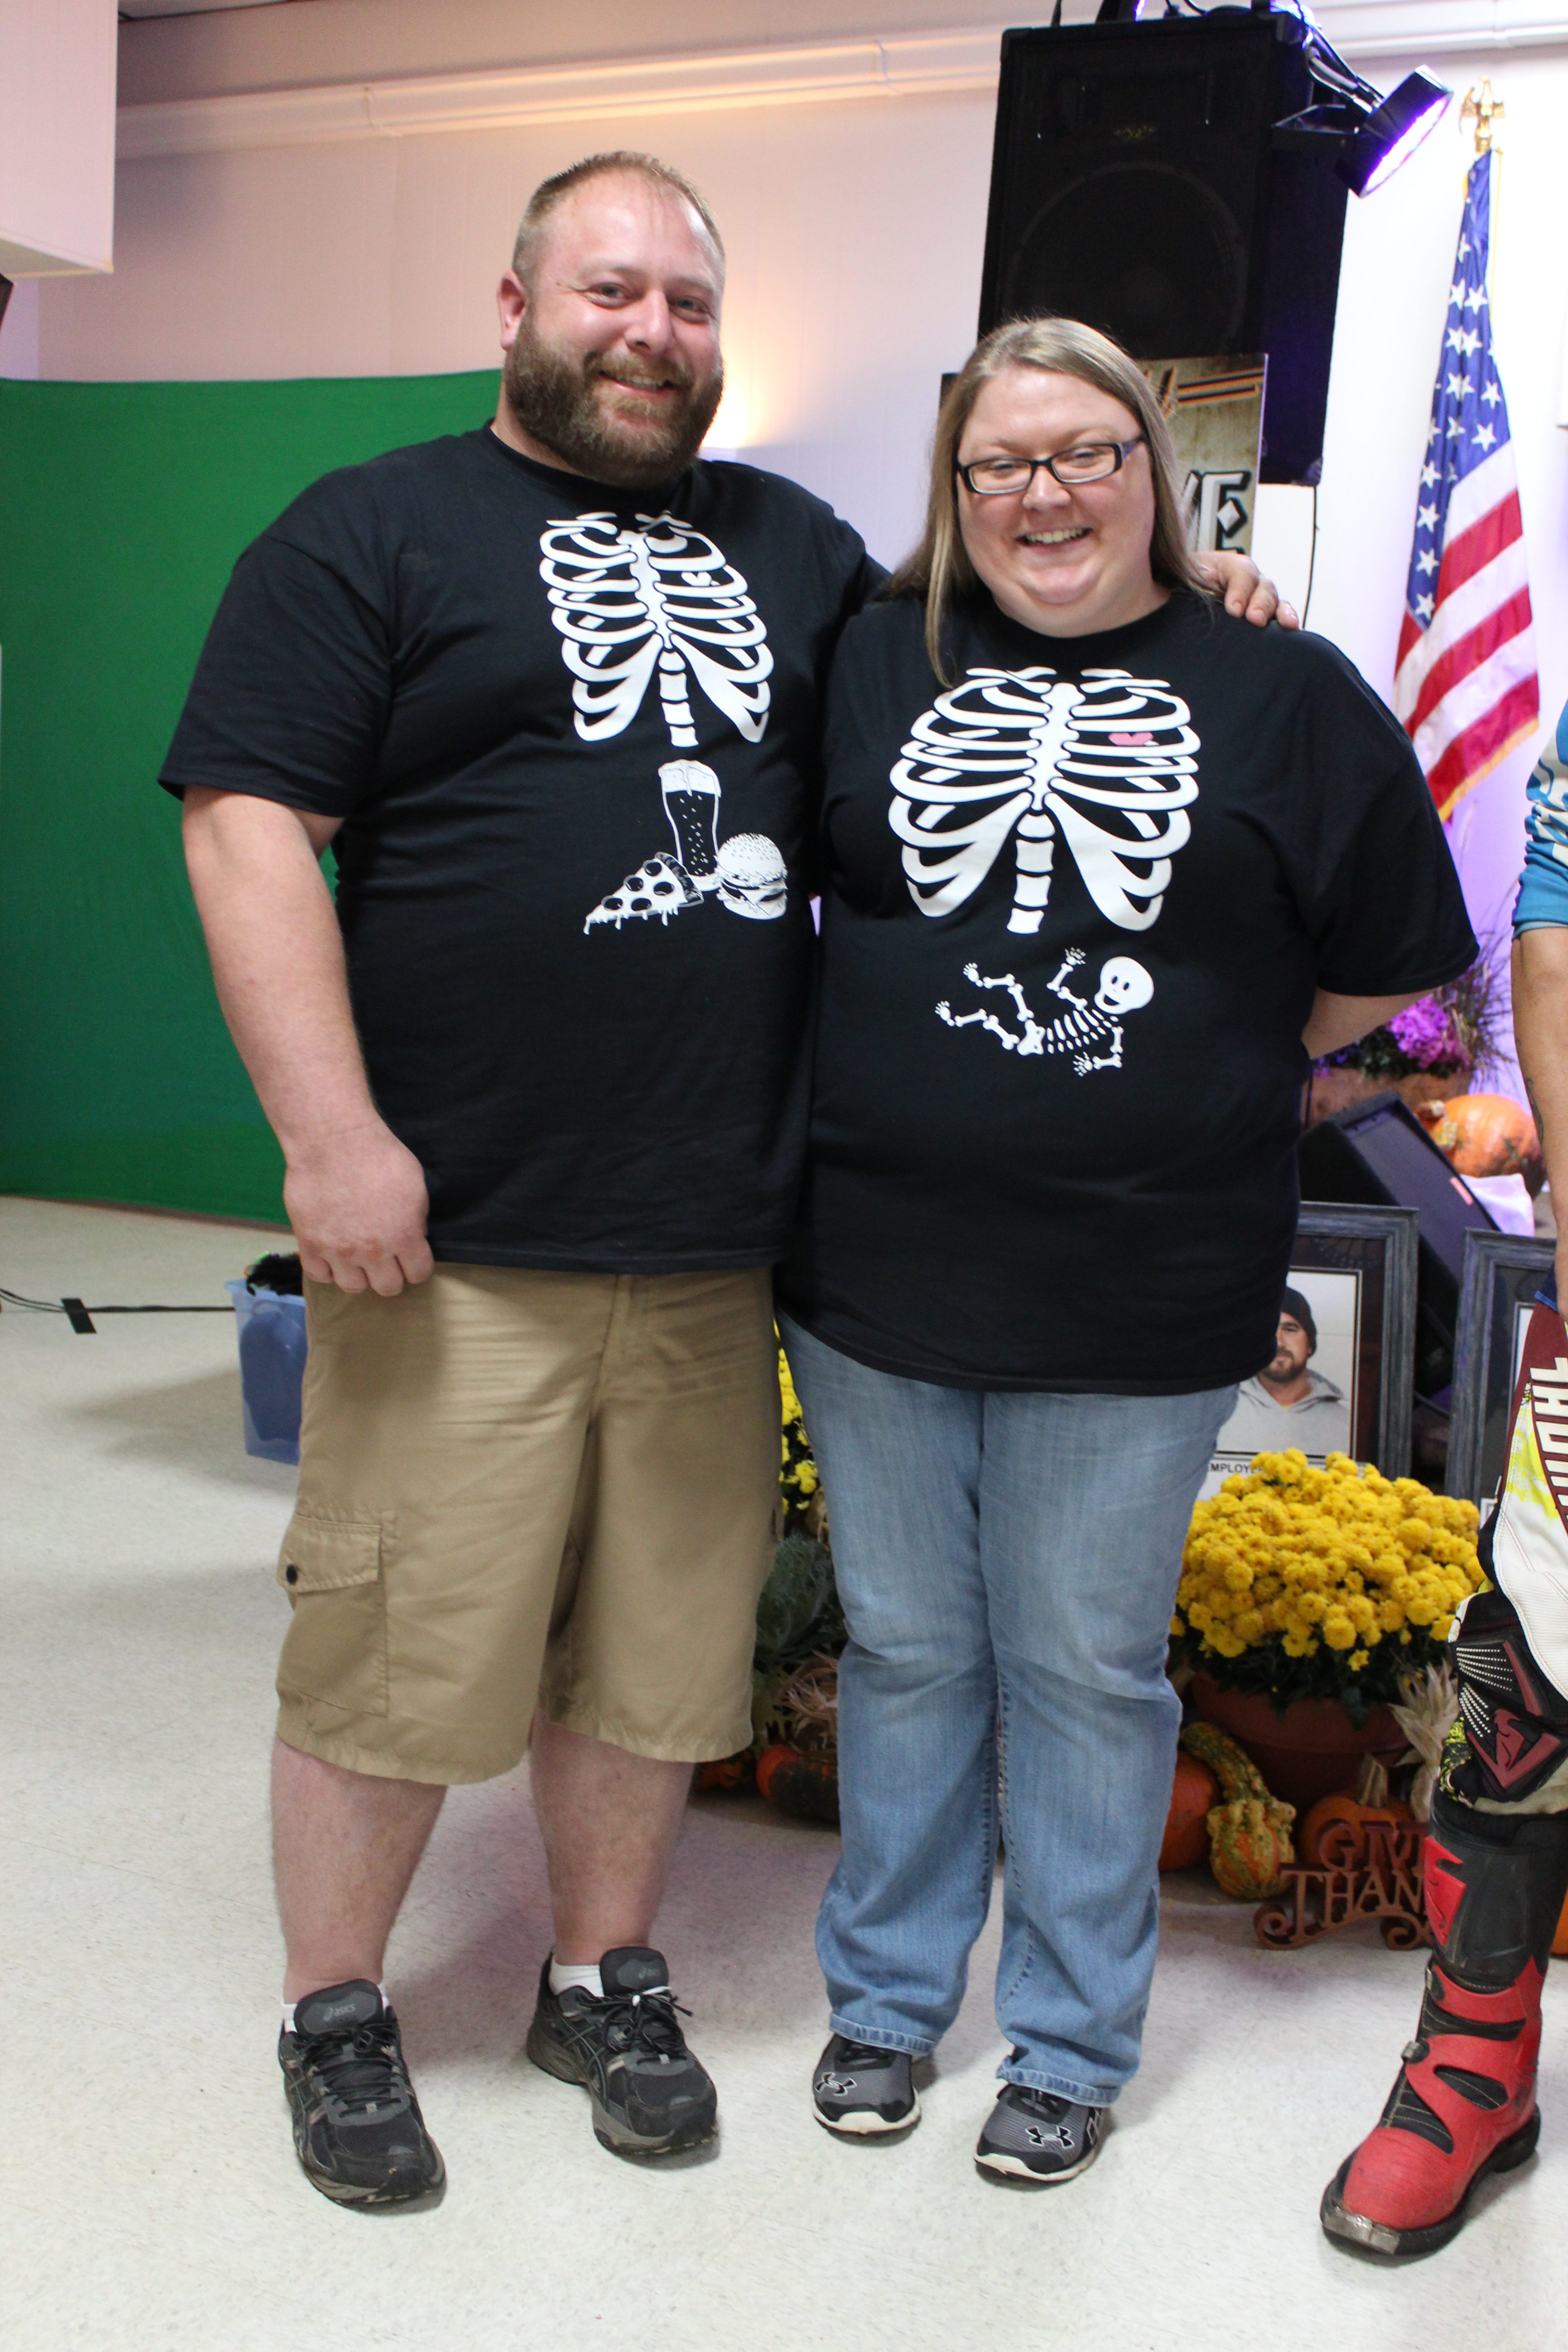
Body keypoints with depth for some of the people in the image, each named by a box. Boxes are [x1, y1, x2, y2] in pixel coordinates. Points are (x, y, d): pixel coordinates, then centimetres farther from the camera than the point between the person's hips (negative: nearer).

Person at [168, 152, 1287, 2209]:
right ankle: (336, 2015, 26)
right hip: (461, 1236, -4)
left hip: (715, 1243, 5)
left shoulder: (792, 547, 17)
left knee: (653, 1648, 14)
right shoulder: (369, 537, 0)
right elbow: (249, 826, -8)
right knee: (399, 1648, 4)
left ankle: (605, 1980, 34)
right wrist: (334, 1136, -16)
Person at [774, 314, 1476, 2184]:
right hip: (876, 1268, 2)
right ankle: (887, 1994, 35)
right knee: (904, 1646, 16)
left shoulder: (1288, 697, -1)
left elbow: (1374, 971, 6)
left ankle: (1070, 2040, 30)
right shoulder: (875, 662, 4)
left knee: (1087, 1669, 11)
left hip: (1135, 1301, -2)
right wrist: (914, 1071, 7)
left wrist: (1197, 1085, 7)